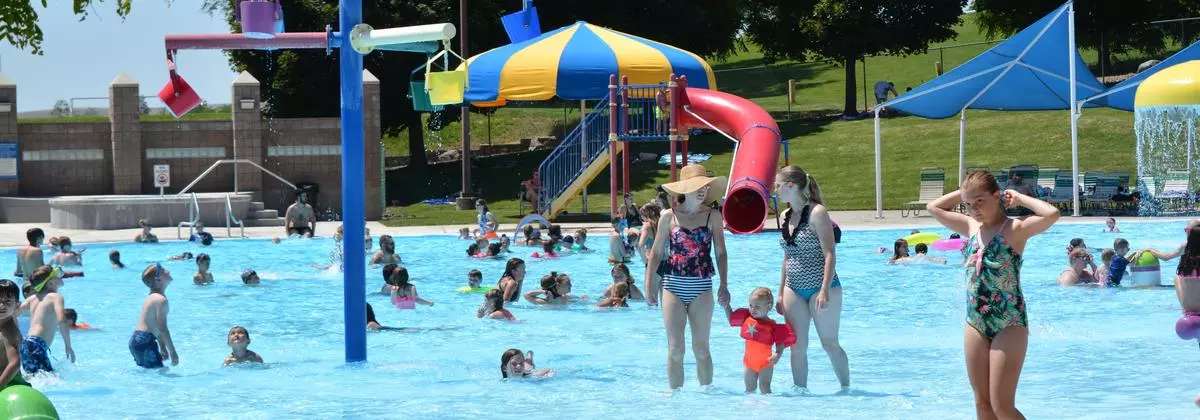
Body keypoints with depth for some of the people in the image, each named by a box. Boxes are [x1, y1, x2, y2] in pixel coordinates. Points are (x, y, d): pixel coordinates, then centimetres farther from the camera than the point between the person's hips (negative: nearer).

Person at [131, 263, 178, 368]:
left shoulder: (153, 297, 18)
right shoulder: (161, 300, -14)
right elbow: (163, 329, -17)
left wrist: (163, 348, 28)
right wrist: (173, 352, -14)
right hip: (145, 342, -10)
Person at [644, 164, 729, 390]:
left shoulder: (713, 216, 3)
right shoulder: (669, 217, 2)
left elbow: (720, 253, 5)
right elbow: (656, 253, 6)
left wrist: (723, 284, -2)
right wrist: (648, 286, 2)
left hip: (701, 287, 0)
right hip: (674, 286, 0)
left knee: (701, 348, 4)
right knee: (675, 349, 0)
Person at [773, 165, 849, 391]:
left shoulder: (817, 212, -12)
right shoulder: (786, 216, 10)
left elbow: (830, 254, -15)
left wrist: (825, 290, -22)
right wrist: (781, 294, 16)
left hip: (820, 286, -6)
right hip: (794, 290, 7)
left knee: (830, 344, 0)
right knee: (797, 347, 3)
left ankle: (846, 389, 11)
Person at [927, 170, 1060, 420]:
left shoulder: (1014, 229, -11)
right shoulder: (971, 227, 8)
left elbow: (1052, 214, -27)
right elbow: (934, 208, 20)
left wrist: (1019, 198, -14)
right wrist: (964, 193, 10)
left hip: (1009, 325, -7)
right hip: (976, 323, 7)